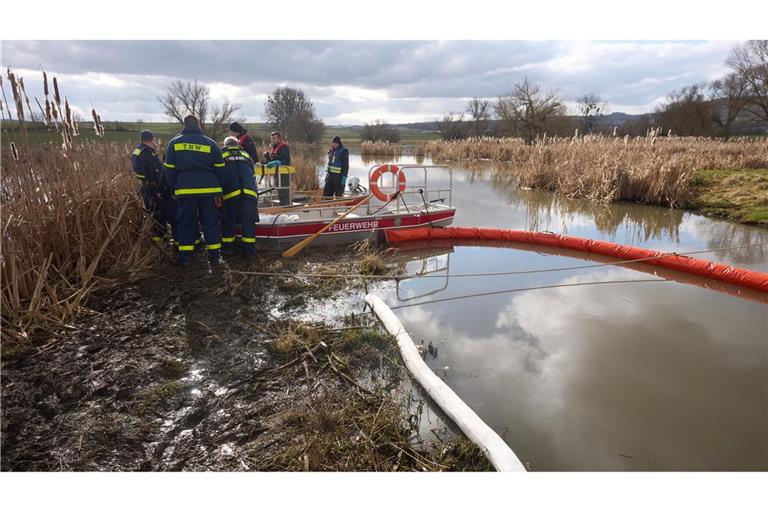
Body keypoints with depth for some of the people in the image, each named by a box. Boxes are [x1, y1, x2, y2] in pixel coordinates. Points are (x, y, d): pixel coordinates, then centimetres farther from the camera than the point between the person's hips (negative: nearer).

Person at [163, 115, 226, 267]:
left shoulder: (174, 143, 5)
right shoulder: (211, 143, 4)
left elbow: (170, 169, 6)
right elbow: (219, 170, 3)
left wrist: (173, 189, 15)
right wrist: (219, 193, 7)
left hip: (185, 190, 0)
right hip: (209, 190, 0)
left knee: (186, 224, 8)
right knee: (210, 223, 8)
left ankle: (185, 257, 10)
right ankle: (214, 257, 9)